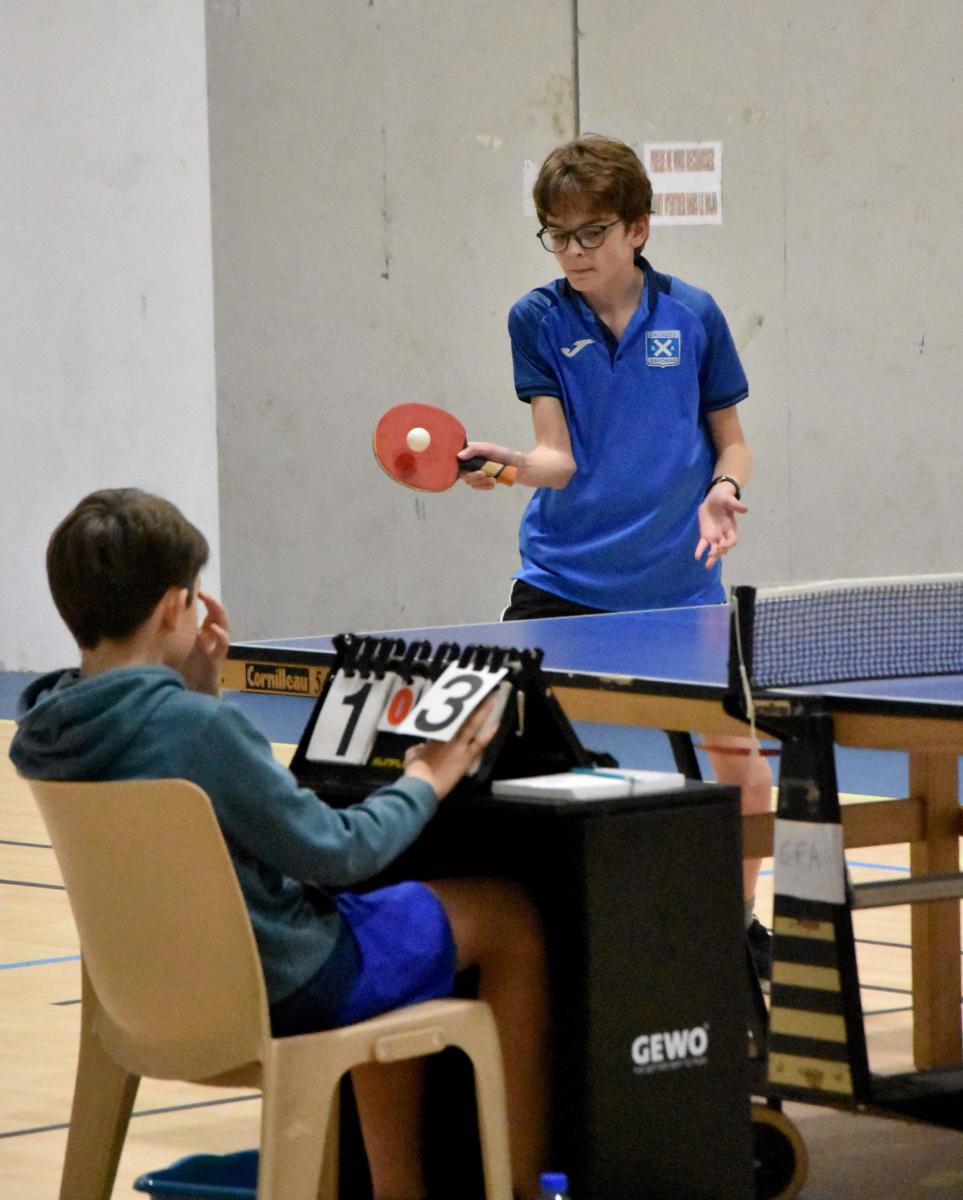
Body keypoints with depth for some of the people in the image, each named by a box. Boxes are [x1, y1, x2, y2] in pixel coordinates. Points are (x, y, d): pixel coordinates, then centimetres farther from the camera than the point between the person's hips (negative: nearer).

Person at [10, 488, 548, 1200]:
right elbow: (333, 852, -19)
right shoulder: (196, 728, -28)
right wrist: (424, 784, -4)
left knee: (381, 901, 33)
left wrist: (197, 687, 3)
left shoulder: (44, 732, -6)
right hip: (279, 986, -8)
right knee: (508, 915, 10)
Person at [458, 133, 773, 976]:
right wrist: (515, 464, -31)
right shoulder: (539, 321, -3)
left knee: (740, 756, 1)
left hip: (678, 583, 1)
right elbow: (560, 456, -10)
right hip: (564, 581, 0)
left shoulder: (693, 317, -2)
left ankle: (741, 924, 22)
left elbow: (731, 440, 8)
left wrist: (723, 491, -13)